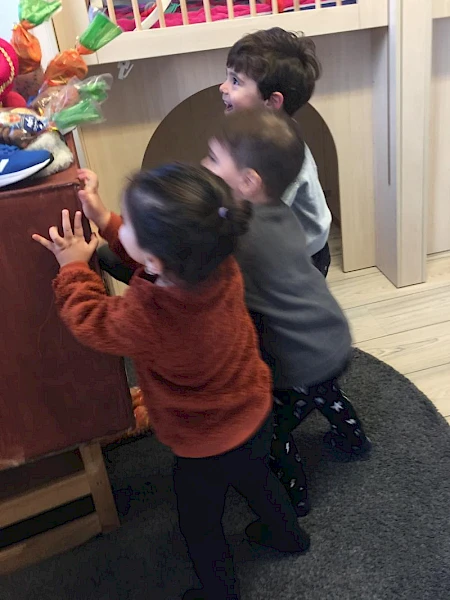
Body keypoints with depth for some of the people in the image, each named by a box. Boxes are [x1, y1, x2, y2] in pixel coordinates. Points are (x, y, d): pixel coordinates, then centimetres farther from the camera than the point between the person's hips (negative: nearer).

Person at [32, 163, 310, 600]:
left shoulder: (146, 319, -42)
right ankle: (288, 534, 63)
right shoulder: (220, 266, -25)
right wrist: (105, 221, -5)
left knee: (200, 524, 24)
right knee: (255, 478, 36)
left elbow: (89, 320, -17)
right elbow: (153, 263, -1)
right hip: (255, 413, 6)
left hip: (206, 446, -6)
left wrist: (74, 266, -3)